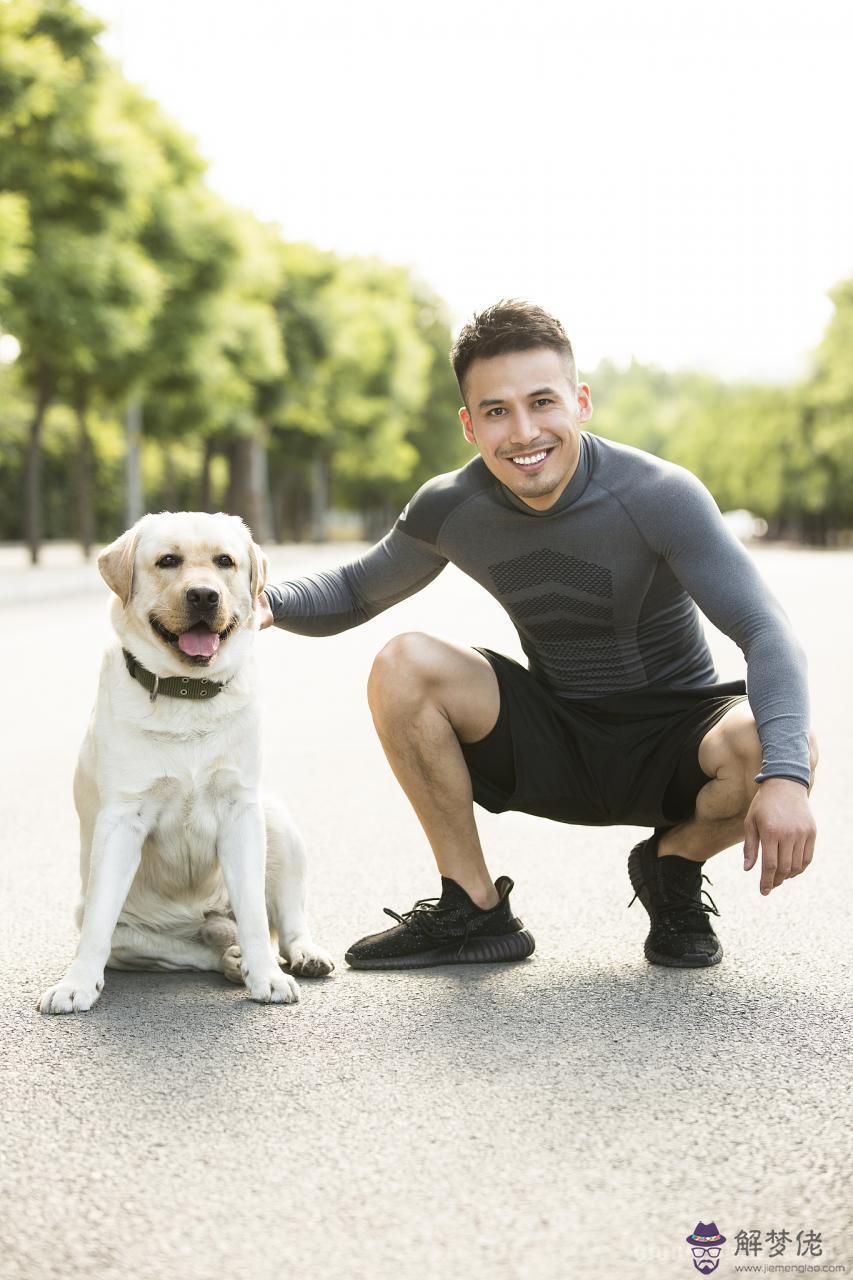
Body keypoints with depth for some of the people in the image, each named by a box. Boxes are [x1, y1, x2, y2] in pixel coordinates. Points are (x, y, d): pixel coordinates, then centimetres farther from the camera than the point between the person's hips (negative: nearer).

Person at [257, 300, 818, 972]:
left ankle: (674, 867, 1)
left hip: (673, 743, -3)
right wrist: (271, 603, -16)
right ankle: (474, 910, -5)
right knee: (403, 665, -19)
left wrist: (785, 774, -45)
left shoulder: (659, 495, -22)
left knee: (772, 748, -35)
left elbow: (767, 633, -28)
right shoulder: (451, 507, -10)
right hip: (556, 750, 3)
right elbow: (357, 590, 8)